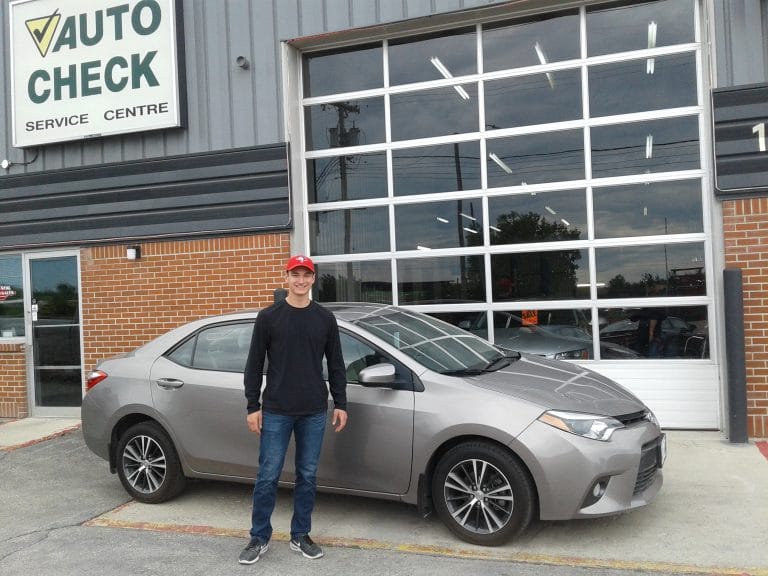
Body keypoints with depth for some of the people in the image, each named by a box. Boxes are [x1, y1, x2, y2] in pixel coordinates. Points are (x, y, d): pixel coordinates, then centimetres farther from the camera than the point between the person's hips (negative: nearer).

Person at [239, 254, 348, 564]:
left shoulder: (325, 319, 6)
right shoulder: (268, 317, 0)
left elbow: (336, 365, 9)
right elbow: (254, 365, 1)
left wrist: (340, 404, 5)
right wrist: (253, 406, -3)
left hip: (314, 413, 2)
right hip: (276, 412, -2)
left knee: (307, 476, 9)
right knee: (268, 477, 2)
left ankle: (300, 536, 24)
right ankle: (259, 538, 18)